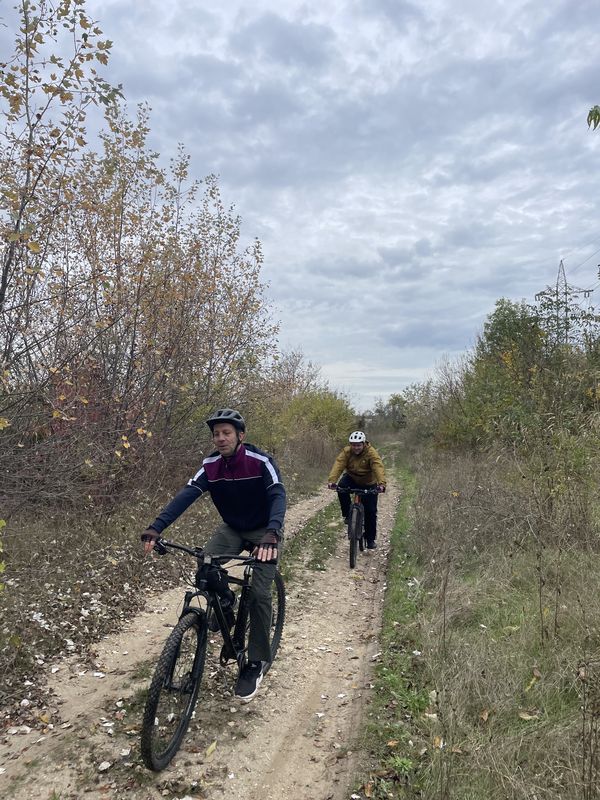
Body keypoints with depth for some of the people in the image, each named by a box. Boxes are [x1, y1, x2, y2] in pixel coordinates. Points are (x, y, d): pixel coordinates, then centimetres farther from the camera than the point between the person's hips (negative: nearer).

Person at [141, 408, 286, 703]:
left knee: (259, 593, -14)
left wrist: (271, 534, -56)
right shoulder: (211, 465, -13)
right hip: (232, 528, 4)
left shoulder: (260, 461, -26)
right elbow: (185, 496, -23)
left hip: (264, 532, -4)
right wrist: (155, 527, -37)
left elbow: (278, 495, -37)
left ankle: (257, 662, 5)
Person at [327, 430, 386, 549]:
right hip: (351, 479, 2)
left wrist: (381, 483, -56)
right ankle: (347, 514, -11)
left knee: (370, 511, -3)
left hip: (369, 484, -2)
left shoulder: (371, 453, -25)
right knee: (341, 487, -31)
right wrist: (331, 480, -47)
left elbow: (378, 468, -39)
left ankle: (371, 539, 16)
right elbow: (338, 465, -30)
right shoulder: (346, 451, -19)